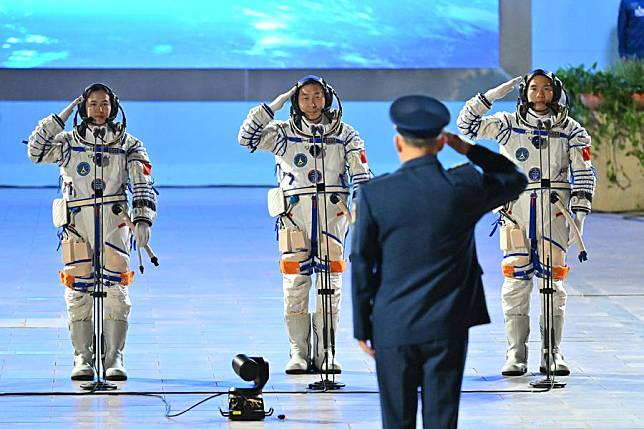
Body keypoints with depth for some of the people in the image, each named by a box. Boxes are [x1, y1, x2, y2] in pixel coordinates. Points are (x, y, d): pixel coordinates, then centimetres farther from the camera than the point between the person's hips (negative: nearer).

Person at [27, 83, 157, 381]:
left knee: (116, 290, -7)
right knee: (79, 290, -4)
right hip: (77, 223, 1)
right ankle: (82, 358, 1)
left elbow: (143, 186, 3)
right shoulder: (69, 142, 12)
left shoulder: (129, 145, 10)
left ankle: (114, 359, -3)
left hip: (114, 223, 0)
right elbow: (36, 151, -3)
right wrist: (61, 117, -2)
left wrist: (142, 221, -10)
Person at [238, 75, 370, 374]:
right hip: (294, 213, 0)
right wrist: (272, 107, -9)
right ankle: (298, 353, 3)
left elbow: (361, 174, 5)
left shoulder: (345, 135, 8)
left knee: (331, 285, 0)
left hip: (332, 213, 0)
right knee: (295, 284, -3)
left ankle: (326, 353, 6)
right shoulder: (283, 133, 6)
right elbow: (247, 138, -5)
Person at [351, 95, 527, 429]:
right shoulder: (465, 186, -6)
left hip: (393, 328, 0)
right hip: (447, 328, 0)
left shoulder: (373, 194, -7)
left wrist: (362, 327, 6)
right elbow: (516, 180, 14)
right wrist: (467, 149, 11)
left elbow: (362, 267, -3)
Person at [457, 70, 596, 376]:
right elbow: (467, 124, 4)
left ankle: (553, 354, 5)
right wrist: (492, 96, -5)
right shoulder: (508, 124, 8)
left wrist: (580, 212, -2)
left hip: (554, 209, 0)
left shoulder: (571, 130, 7)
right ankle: (515, 354, -1)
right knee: (516, 279, -4)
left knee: (553, 280, 0)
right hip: (517, 208, 0)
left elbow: (583, 173, 7)